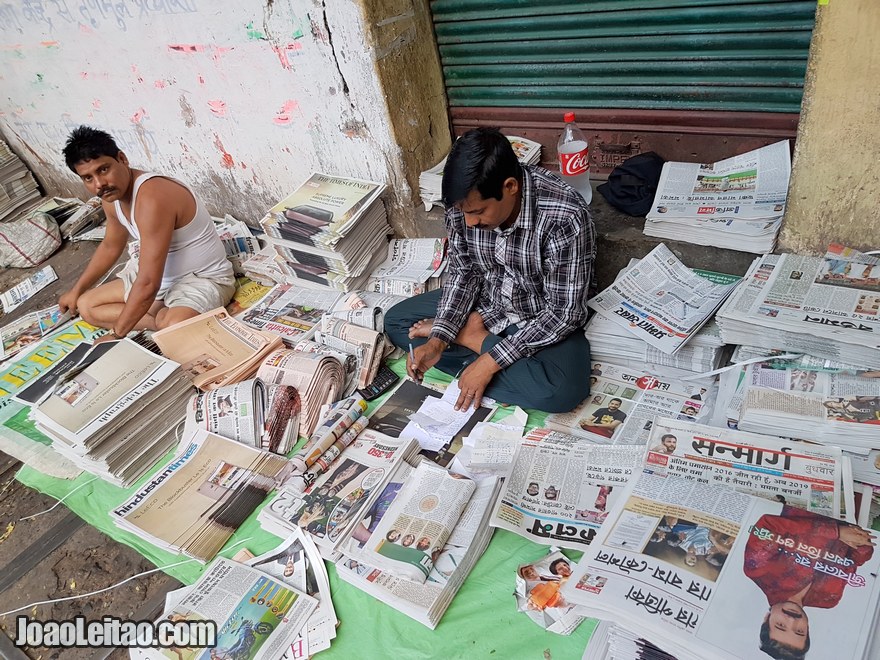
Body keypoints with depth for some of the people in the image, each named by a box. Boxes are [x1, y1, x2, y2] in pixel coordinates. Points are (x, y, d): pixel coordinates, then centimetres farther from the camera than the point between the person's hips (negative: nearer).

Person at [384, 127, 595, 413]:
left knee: (563, 390, -34)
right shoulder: (465, 202, -17)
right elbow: (463, 272, -4)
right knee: (395, 321, -1)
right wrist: (437, 342, -17)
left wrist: (491, 362, -29)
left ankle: (471, 336, -13)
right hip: (486, 302, 5)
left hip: (545, 319, -4)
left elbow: (565, 312, -27)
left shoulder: (565, 218, -33)